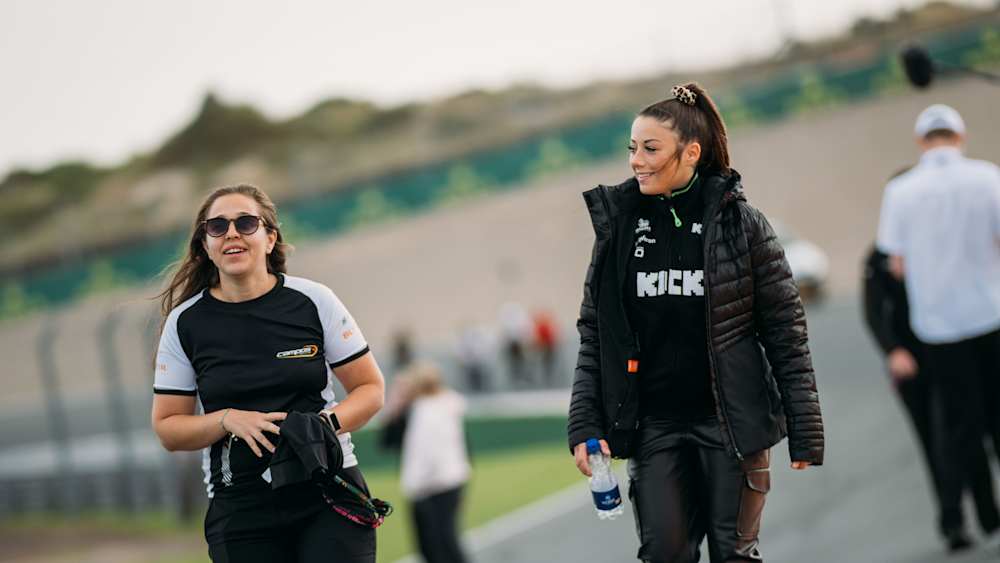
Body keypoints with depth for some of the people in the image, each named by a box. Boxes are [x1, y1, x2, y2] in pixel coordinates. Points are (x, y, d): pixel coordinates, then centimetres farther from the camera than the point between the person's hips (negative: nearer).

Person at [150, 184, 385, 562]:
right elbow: (168, 428, 6)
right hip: (240, 513, 1)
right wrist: (229, 420, -13)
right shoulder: (184, 322, 3)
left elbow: (370, 388, 6)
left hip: (331, 495, -1)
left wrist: (327, 423, -14)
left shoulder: (313, 301, 1)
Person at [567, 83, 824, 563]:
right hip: (654, 426, 3)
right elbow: (594, 338, 8)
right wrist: (584, 428, 0)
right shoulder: (618, 227, 5)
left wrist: (805, 432, -6)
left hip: (731, 419, -2)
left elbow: (786, 332, -3)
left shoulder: (742, 224, -4)